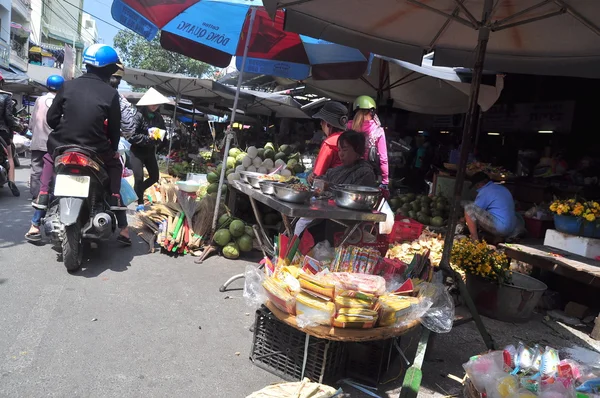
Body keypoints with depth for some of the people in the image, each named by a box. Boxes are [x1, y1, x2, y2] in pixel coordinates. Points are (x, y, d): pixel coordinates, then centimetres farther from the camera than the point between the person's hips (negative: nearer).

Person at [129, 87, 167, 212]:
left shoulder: (158, 117, 4)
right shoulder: (139, 115, -15)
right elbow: (132, 135, -19)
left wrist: (158, 137, -12)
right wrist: (148, 138, -23)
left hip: (150, 151, 6)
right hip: (137, 151, -6)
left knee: (155, 177, 8)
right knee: (139, 178, -6)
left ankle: (137, 192, 32)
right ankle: (140, 203, 10)